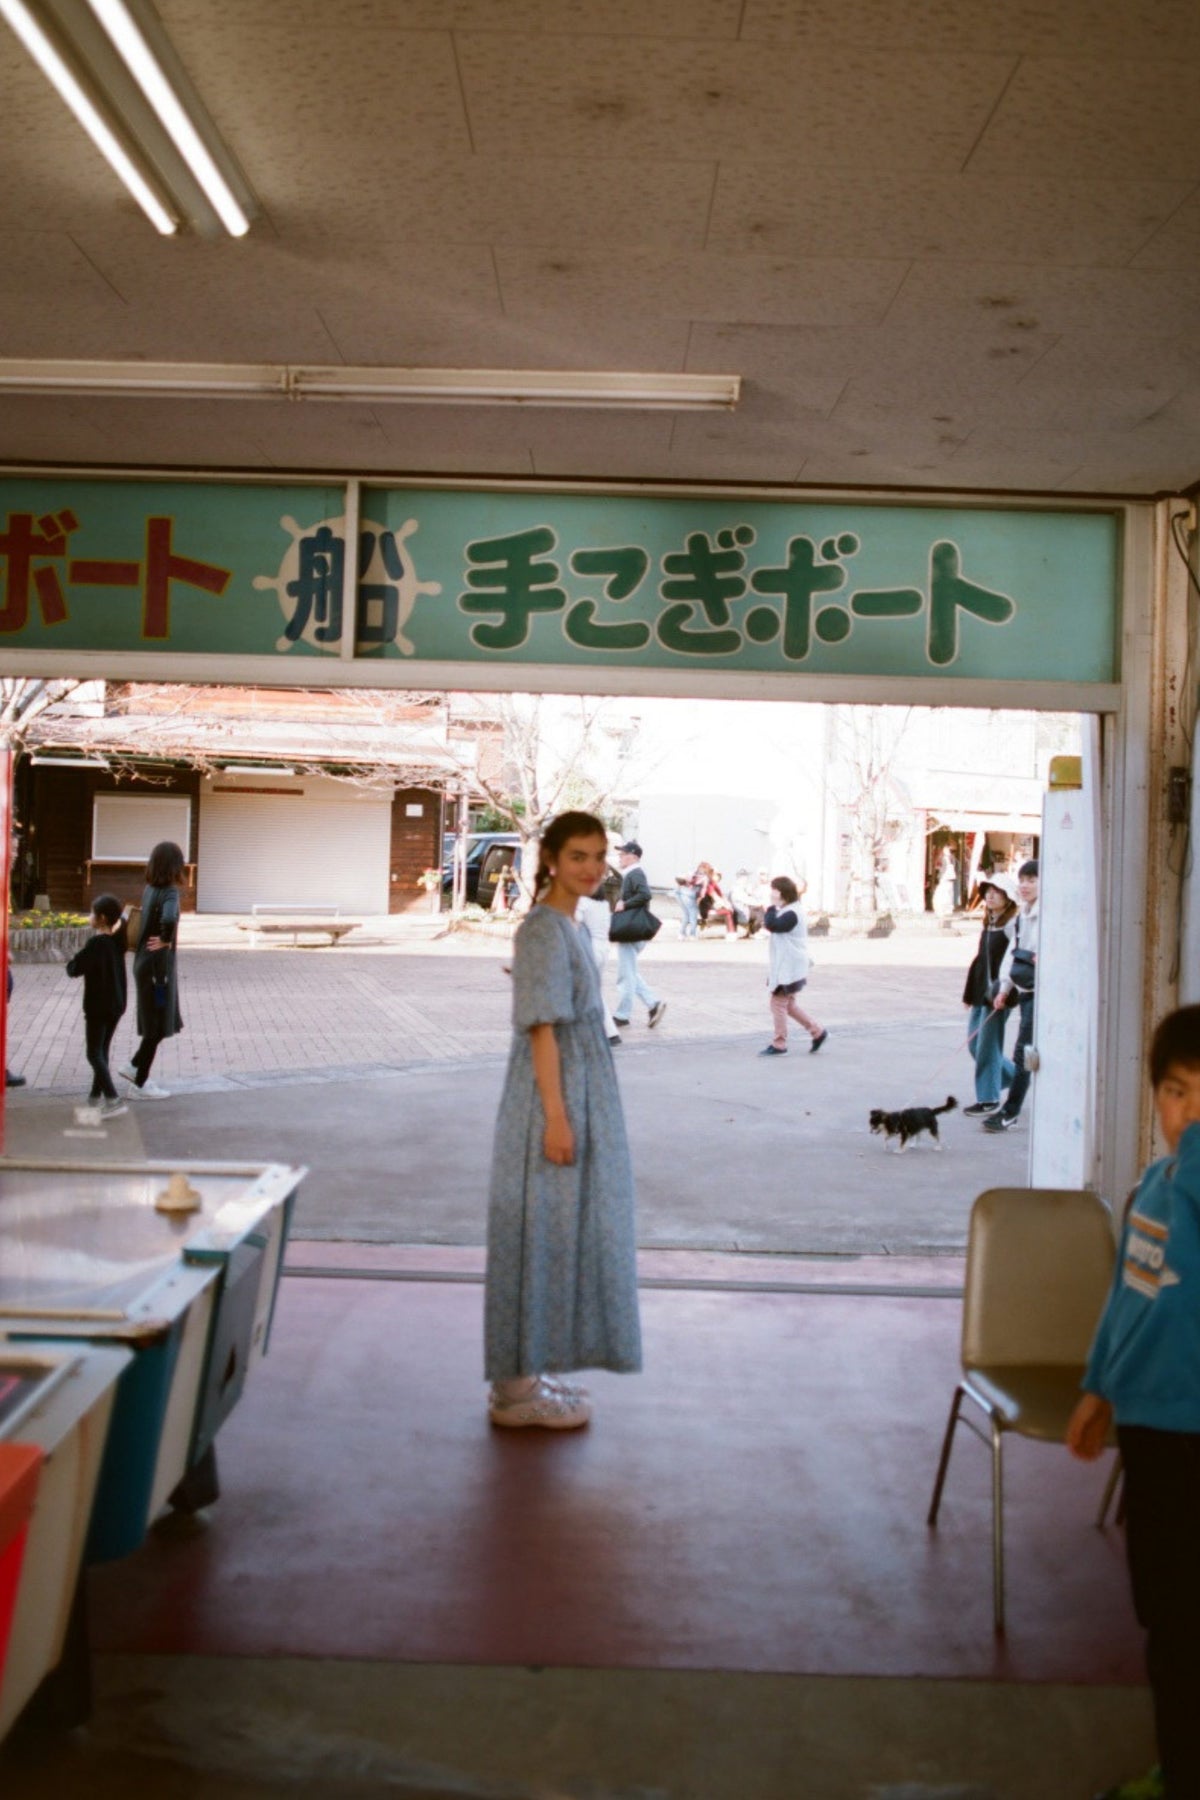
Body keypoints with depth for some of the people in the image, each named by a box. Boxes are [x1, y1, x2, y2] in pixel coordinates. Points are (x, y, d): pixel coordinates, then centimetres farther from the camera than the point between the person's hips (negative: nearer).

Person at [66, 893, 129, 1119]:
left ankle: (113, 1100, -15)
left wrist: (73, 962, 1)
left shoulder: (96, 943, -19)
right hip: (117, 1004, 8)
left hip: (98, 1006, -8)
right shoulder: (118, 940, 3)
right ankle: (96, 1096, 25)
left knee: (94, 1054, -4)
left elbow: (74, 969, -19)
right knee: (103, 1051, 17)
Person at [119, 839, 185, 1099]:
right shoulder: (170, 892, -20)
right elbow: (169, 919, -38)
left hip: (144, 963, 8)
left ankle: (134, 1066, 29)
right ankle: (142, 1083, 14)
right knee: (157, 1027, 5)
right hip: (158, 964, -8)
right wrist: (165, 940, -22)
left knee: (156, 1024, 22)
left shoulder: (149, 889, 5)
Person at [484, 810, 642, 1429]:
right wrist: (556, 1117, -23)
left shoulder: (564, 927, 14)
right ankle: (516, 1389, 8)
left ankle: (526, 1375, 25)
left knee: (562, 1234, 15)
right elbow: (542, 1028, -20)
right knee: (540, 1234, -3)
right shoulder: (544, 930, -15)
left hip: (577, 1098, 10)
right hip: (553, 1100, -10)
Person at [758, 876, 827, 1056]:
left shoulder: (791, 914, -20)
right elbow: (771, 926, 18)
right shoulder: (786, 912, 15)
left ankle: (778, 1045, 3)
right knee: (789, 1004, 17)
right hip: (784, 966, 11)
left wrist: (773, 906, -20)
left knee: (778, 1003, -4)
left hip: (788, 969, -11)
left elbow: (771, 925, -31)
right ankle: (817, 1031, 22)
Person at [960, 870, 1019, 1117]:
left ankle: (988, 1099, 7)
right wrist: (970, 993, 17)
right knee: (974, 1043, 12)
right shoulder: (989, 923, 15)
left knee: (987, 1045, -4)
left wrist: (1001, 993, -25)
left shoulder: (1012, 924, -11)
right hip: (982, 992, 9)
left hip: (998, 994, -9)